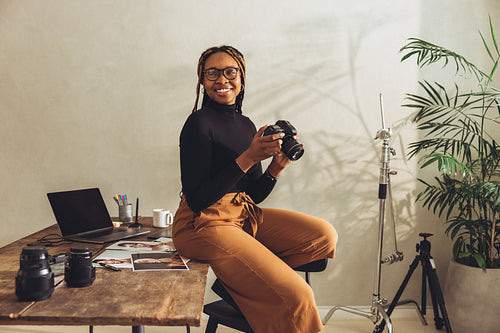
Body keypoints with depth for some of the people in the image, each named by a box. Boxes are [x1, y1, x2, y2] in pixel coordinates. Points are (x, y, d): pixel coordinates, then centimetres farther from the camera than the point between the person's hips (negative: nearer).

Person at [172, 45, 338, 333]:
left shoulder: (247, 125, 10)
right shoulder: (199, 123, -12)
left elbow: (254, 195, 12)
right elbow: (197, 200, -19)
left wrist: (277, 166, -6)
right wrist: (247, 159, -22)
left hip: (244, 216, 8)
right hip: (204, 224, -8)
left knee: (325, 235, -2)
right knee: (296, 295, -20)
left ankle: (242, 272, 2)